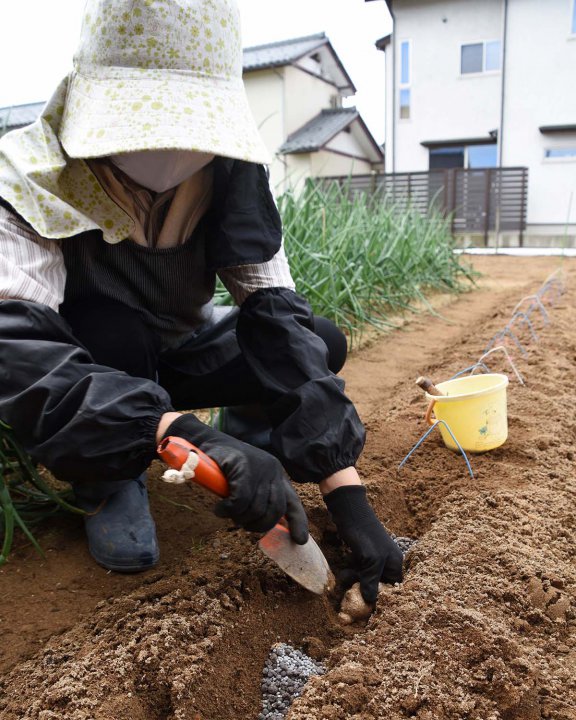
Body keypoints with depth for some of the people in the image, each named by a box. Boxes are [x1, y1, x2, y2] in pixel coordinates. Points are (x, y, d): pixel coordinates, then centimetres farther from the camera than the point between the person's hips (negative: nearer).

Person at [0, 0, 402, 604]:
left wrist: (347, 495, -34)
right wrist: (194, 438, -57)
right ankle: (107, 484, -8)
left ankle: (244, 427, 11)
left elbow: (275, 316, -27)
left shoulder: (228, 173, -20)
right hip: (91, 370, -2)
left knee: (323, 343, -18)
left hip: (176, 352, 3)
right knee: (108, 327, -36)